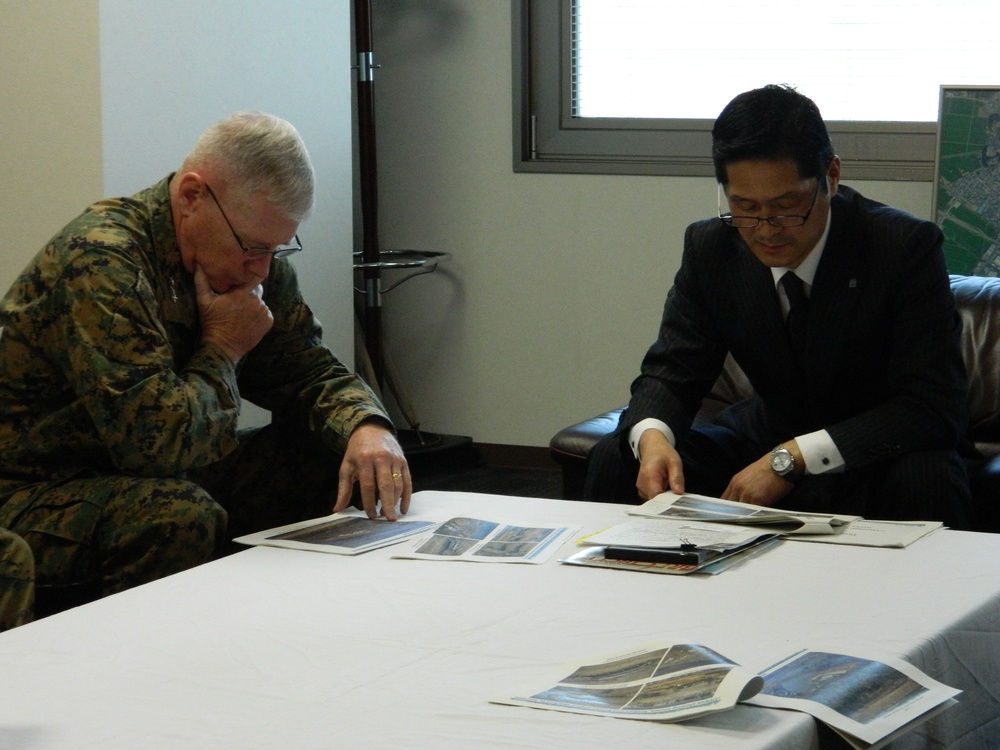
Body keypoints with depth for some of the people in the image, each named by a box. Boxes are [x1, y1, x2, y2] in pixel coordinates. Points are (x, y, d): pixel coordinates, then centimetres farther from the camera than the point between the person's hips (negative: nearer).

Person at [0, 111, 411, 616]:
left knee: (336, 454, -6)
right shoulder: (100, 262, -25)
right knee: (178, 517, -37)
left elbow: (311, 372, 7)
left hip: (162, 479, 8)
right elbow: (158, 439, -33)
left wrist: (366, 427, -15)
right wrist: (222, 351, -15)